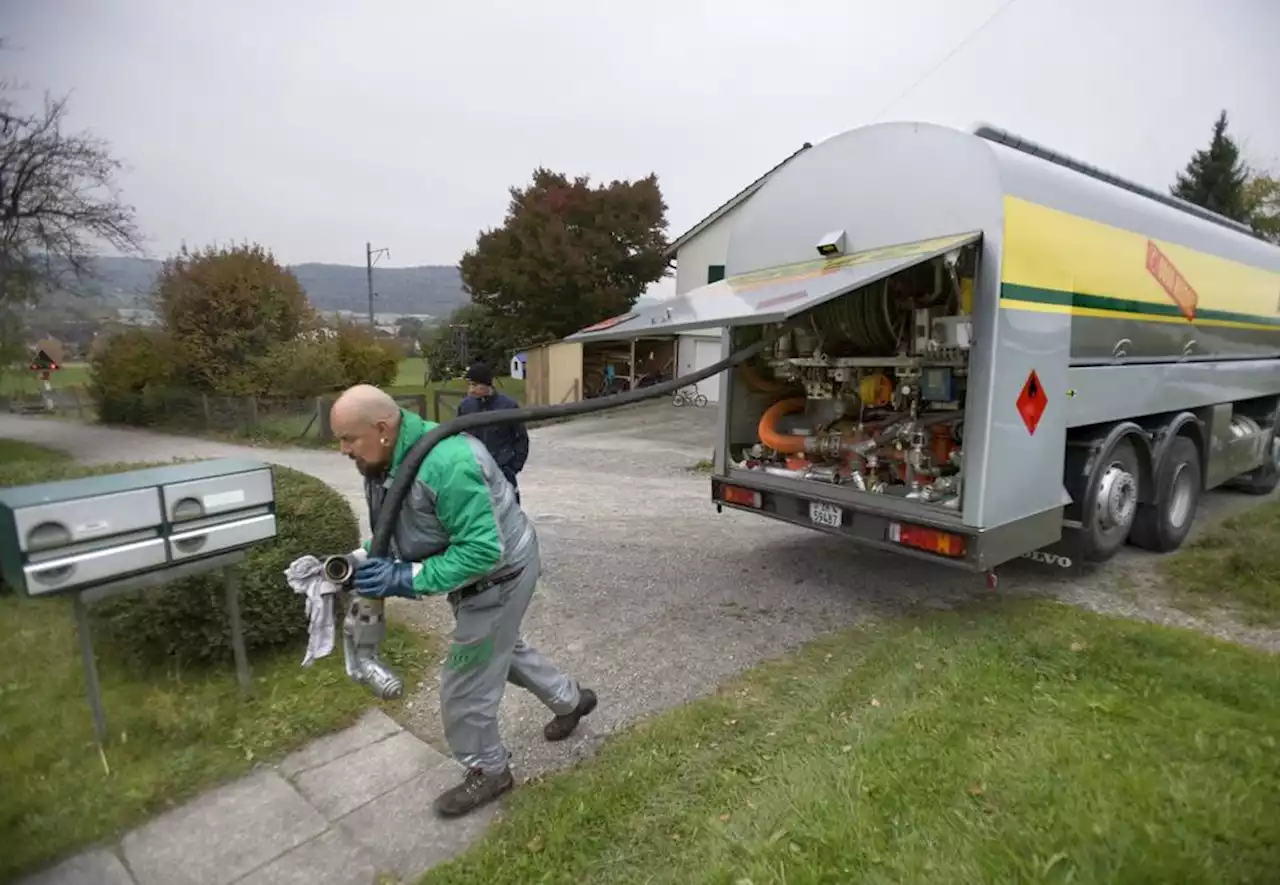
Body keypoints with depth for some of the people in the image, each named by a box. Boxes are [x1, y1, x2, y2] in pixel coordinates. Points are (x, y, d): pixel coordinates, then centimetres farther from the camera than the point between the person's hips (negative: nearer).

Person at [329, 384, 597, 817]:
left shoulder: (445, 464, -38)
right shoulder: (385, 460, -6)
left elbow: (483, 551, -37)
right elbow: (395, 530, 7)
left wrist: (407, 578, -35)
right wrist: (363, 559, -11)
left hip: (499, 575, -10)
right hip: (477, 575, 10)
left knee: (466, 684, 4)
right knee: (501, 647, 30)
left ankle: (489, 772, 32)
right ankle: (571, 699, 53)